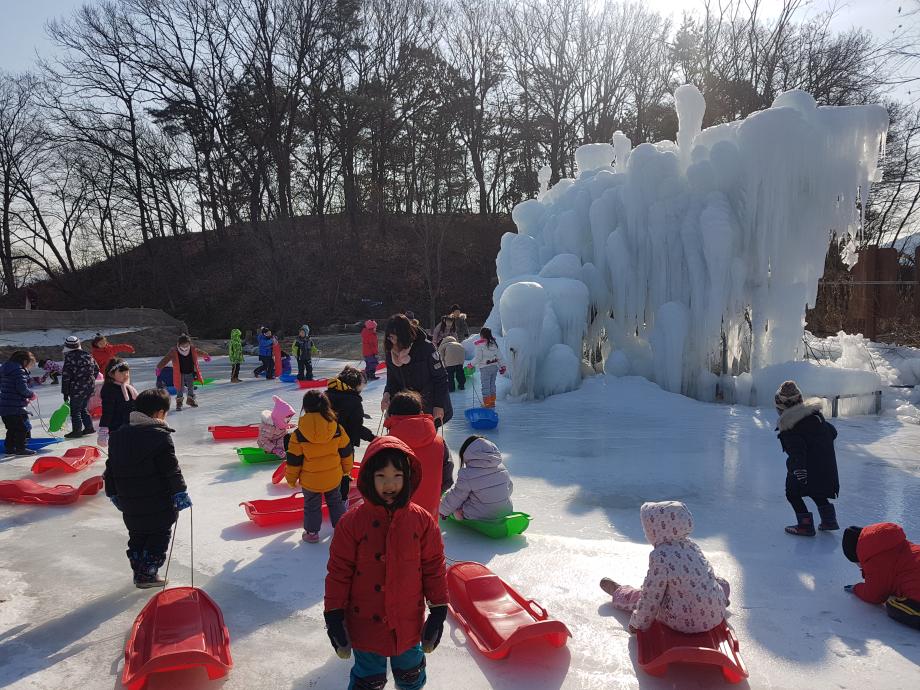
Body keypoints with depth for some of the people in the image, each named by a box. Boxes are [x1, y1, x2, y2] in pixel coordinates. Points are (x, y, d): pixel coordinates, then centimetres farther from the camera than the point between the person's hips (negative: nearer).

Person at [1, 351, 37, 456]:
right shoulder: (19, 370, -16)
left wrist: (25, 398, 17)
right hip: (16, 407, -10)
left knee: (12, 428, 19)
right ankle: (20, 448, 2)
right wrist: (31, 394, -3)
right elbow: (22, 388, -24)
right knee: (23, 427, 0)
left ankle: (10, 448, 24)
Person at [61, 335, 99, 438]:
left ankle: (77, 431, 6)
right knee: (83, 408, 20)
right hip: (90, 387, 7)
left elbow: (66, 377, -12)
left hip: (77, 388, -7)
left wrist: (65, 393, -7)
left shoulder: (69, 358, -13)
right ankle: (89, 427, 19)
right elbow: (96, 370, 14)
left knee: (75, 410, 4)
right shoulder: (88, 355, 5)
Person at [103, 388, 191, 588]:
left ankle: (139, 572, 27)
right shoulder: (160, 434, -16)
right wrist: (181, 493, -8)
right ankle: (147, 574, 10)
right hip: (158, 504, -6)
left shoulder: (118, 435, 7)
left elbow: (110, 469, 13)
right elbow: (171, 469, -16)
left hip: (130, 504, 6)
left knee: (137, 536, 20)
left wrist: (113, 494, 24)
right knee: (159, 535, 9)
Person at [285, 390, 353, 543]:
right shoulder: (337, 429, -13)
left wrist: (291, 479, 5)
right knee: (335, 501, 24)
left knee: (311, 506, 19)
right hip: (334, 477, 2)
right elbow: (346, 452, -1)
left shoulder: (298, 434, -19)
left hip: (310, 480, -2)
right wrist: (347, 469, 16)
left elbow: (294, 460, -10)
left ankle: (311, 532, 28)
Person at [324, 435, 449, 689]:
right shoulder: (352, 522, -15)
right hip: (365, 626, -2)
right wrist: (333, 616, -6)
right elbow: (338, 571, -8)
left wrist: (439, 611, 0)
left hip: (409, 625, 2)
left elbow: (434, 567, -2)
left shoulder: (422, 520, -11)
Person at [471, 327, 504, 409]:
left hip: (485, 368, -6)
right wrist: (502, 366, 15)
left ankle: (487, 403, 6)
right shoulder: (494, 343, 6)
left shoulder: (480, 345, -13)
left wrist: (472, 364, 2)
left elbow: (478, 358, -14)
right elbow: (499, 356, 8)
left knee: (485, 386, 2)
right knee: (492, 384, 17)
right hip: (495, 366, 6)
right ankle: (492, 402, 24)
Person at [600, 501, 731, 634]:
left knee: (639, 597, 18)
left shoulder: (660, 557, -22)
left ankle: (618, 593, 42)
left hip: (687, 623, -5)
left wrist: (638, 624, 1)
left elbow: (651, 597, -15)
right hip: (717, 616, 5)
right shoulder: (690, 545, 0)